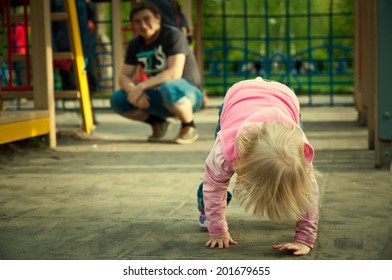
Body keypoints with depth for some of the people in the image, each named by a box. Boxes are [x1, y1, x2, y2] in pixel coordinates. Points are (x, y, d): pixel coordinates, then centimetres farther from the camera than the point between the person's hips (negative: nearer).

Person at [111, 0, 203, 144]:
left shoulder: (172, 35, -17)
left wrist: (141, 86, -31)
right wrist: (134, 91, -22)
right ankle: (158, 123, 11)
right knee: (117, 100, -12)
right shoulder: (135, 44, 3)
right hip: (160, 99, 6)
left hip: (188, 94, -6)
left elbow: (175, 73, -29)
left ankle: (189, 127, -12)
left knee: (169, 87, -41)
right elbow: (124, 76, 0)